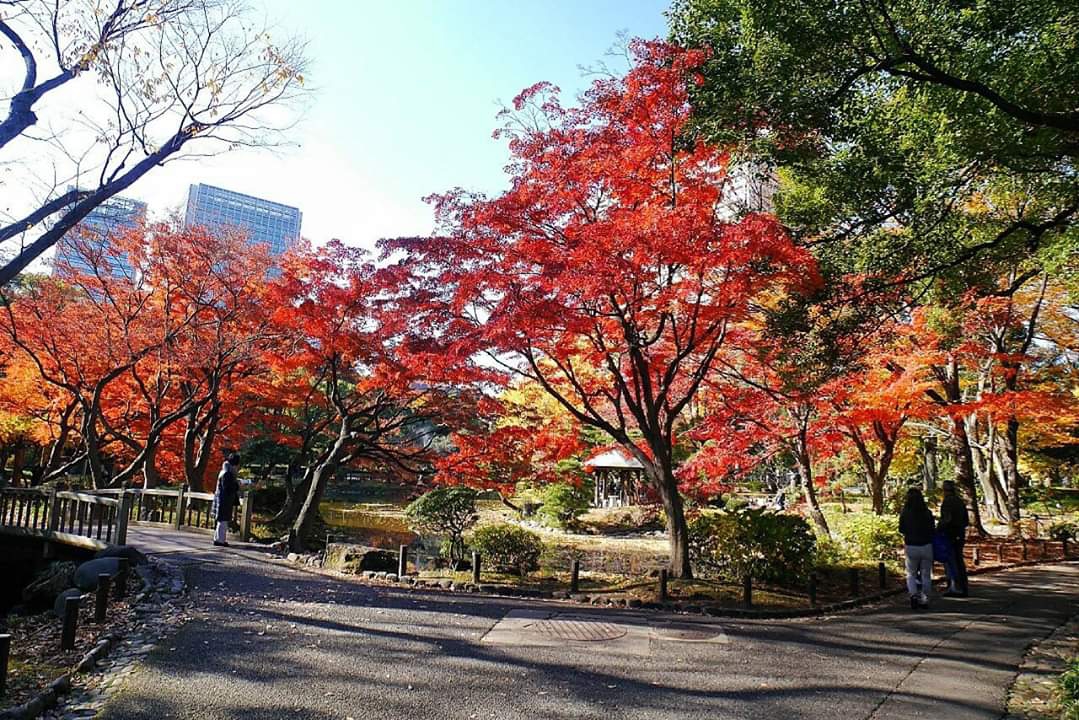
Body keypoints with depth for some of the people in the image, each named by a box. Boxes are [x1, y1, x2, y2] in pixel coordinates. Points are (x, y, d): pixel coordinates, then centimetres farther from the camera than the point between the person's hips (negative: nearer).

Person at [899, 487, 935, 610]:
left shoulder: (905, 513, -8)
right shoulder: (928, 513, -6)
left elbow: (901, 530, 3)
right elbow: (932, 531, 2)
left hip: (911, 547, -1)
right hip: (926, 546, 1)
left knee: (911, 574, 12)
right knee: (926, 575, 13)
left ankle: (914, 594, -10)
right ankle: (924, 600, 13)